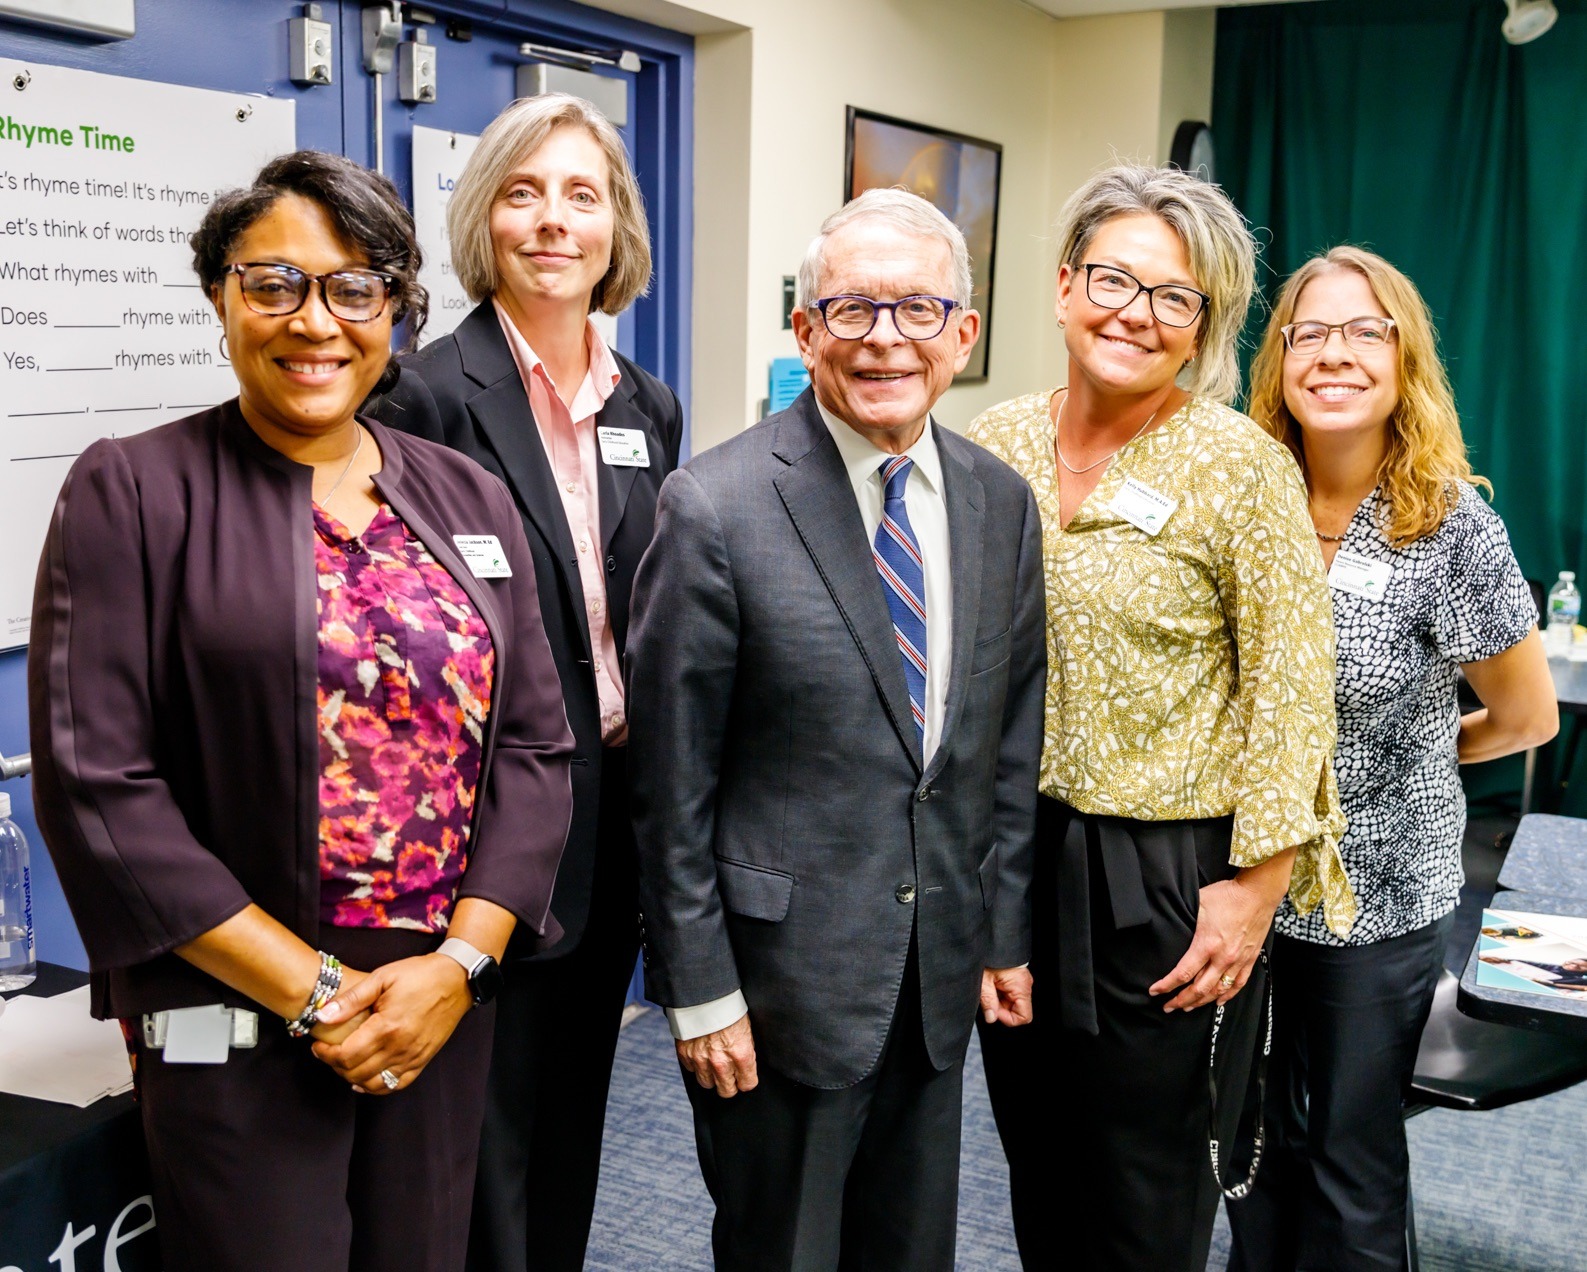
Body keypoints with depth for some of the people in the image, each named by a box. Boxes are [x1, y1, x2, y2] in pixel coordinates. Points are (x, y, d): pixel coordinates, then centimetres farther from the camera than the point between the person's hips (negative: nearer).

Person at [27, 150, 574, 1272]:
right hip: (233, 1019, -4)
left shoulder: (470, 502, 8)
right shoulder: (135, 492, -4)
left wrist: (460, 962, -8)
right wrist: (309, 990, -12)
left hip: (447, 1009, 4)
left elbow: (534, 743, 5)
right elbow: (96, 783, -10)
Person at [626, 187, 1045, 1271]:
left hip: (943, 972, 5)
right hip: (783, 973, -5)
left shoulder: (1003, 504, 2)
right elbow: (672, 781, -11)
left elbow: (1011, 739, 8)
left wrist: (1005, 933, 9)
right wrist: (699, 986, -10)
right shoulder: (716, 509, -14)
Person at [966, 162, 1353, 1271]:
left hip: (1167, 880, -4)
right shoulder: (997, 446, 2)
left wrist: (1255, 887, -13)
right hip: (1012, 861, 5)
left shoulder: (1240, 468, -10)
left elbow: (1292, 688, -10)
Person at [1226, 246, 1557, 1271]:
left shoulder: (1453, 528, -16)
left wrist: (1401, 754, 7)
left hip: (1383, 890, -3)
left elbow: (1527, 718, -3)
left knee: (1352, 1150, 13)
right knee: (1263, 1131, 19)